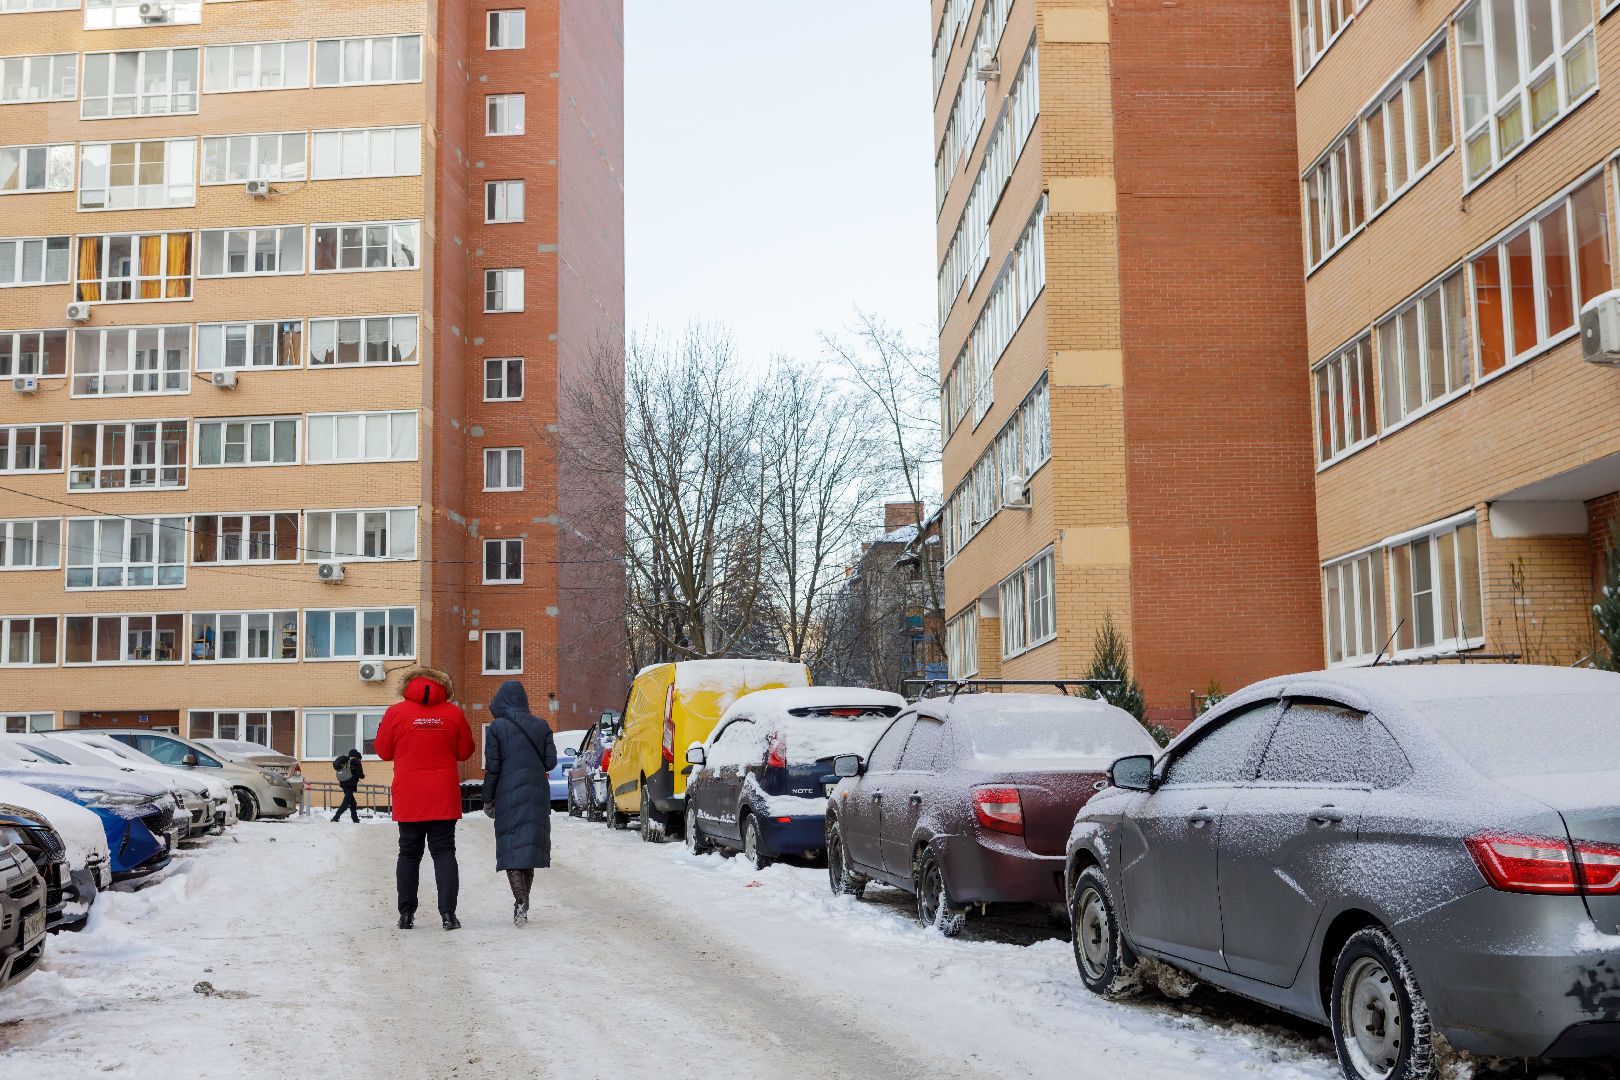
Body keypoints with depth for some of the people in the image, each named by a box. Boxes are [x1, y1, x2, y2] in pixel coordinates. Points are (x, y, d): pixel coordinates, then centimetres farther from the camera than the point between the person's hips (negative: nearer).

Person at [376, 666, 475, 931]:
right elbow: (465, 752, 7)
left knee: (409, 854, 11)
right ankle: (448, 913, -6)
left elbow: (384, 751, 6)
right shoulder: (453, 713, -1)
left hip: (408, 799, 0)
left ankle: (406, 913, 11)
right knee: (444, 852, 3)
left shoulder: (396, 712, -2)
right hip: (444, 799, 0)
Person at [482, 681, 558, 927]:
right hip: (537, 795, 4)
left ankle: (520, 903, -17)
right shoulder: (541, 726, 3)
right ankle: (524, 905, 17)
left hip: (508, 796, -3)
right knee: (530, 847, 12)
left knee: (511, 849, -1)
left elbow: (492, 767, -7)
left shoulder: (496, 728, -6)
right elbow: (551, 761, 1)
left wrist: (488, 799, 1)